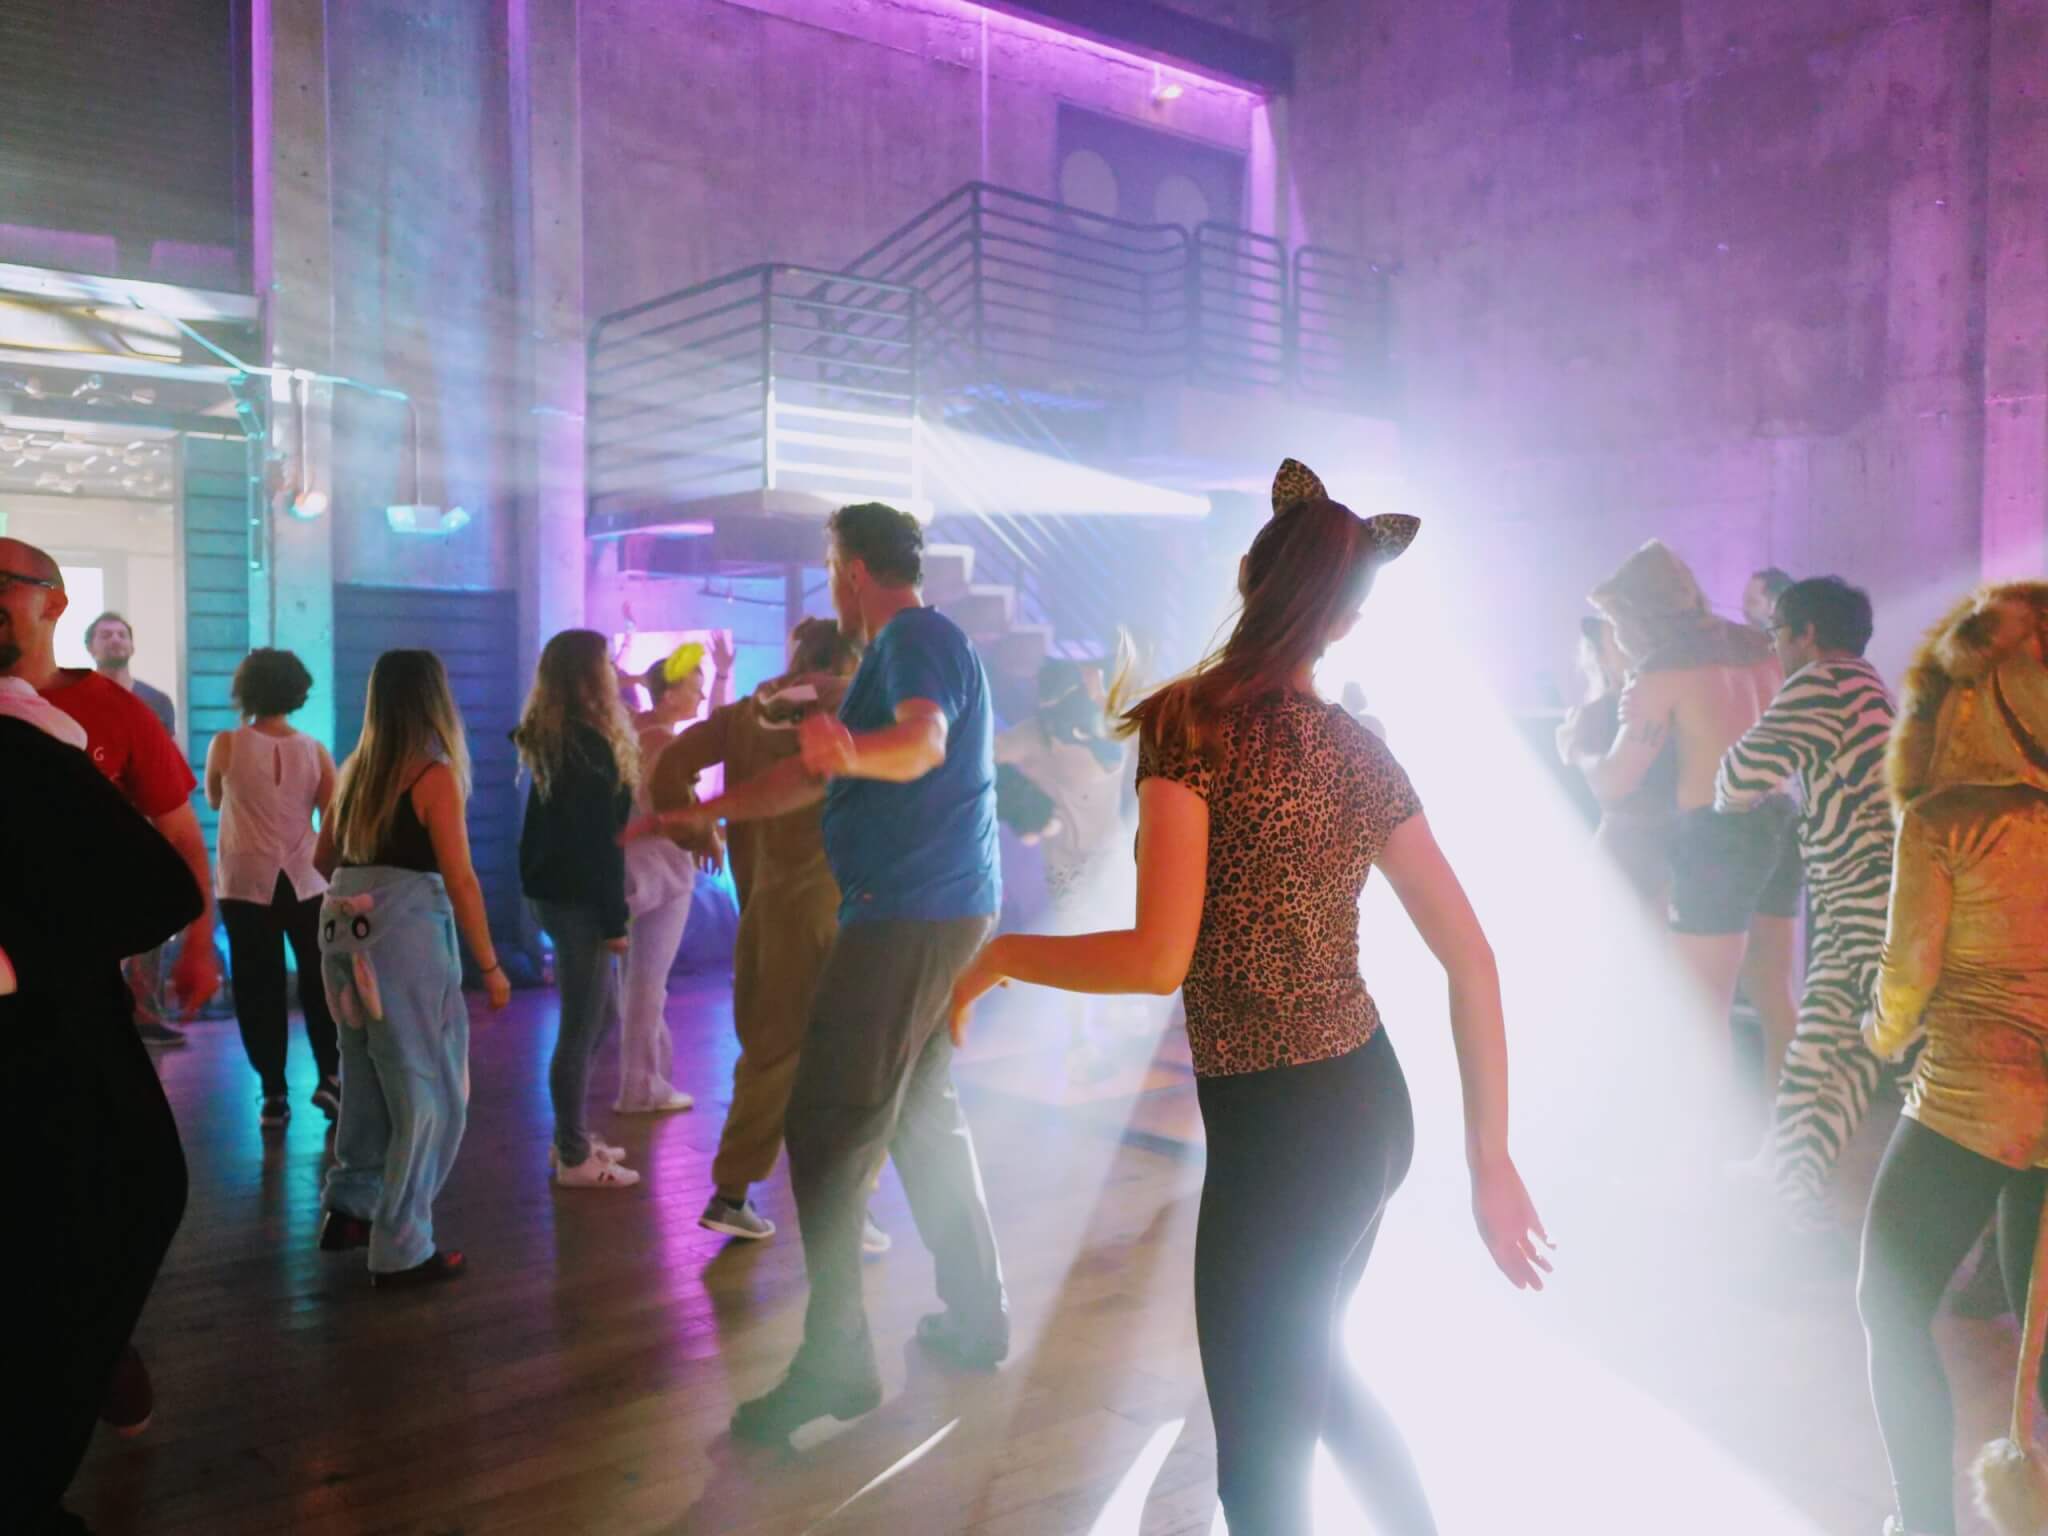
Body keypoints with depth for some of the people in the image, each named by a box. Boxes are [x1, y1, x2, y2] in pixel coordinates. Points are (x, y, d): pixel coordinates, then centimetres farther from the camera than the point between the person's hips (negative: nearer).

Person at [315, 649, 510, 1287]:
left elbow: (324, 860, 20)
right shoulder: (435, 775, -8)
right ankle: (403, 1251, 6)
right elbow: (460, 880, -11)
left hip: (345, 932, 7)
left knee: (371, 1077, 21)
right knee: (424, 1091, 2)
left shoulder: (355, 769, 11)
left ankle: (350, 1207, 28)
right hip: (406, 935, -7)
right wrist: (491, 965, -5)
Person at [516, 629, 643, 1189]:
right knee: (581, 1029, -1)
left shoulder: (554, 739, 13)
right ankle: (574, 1158, 8)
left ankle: (573, 1136, 27)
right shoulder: (589, 744, -17)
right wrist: (614, 917, -18)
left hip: (558, 890, 10)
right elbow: (599, 840, -20)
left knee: (603, 1017, 19)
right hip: (577, 899, -10)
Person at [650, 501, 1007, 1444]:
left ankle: (835, 1359, -4)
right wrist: (701, 813, 28)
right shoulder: (910, 647, 22)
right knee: (925, 1116, 18)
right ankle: (976, 1317, 26)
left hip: (907, 915, -11)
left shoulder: (917, 639, -10)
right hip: (948, 908, 11)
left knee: (830, 1133, -8)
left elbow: (925, 742, -33)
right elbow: (812, 775, 26)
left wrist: (852, 752, -53)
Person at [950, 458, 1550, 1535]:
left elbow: (1160, 957, -22)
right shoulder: (1361, 751, 5)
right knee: (1312, 1372, 31)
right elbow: (1472, 961, 4)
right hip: (1371, 1105, 7)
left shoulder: (1192, 722, -15)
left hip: (1277, 1128, -7)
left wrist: (997, 955, -6)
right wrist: (1489, 1162, 10)